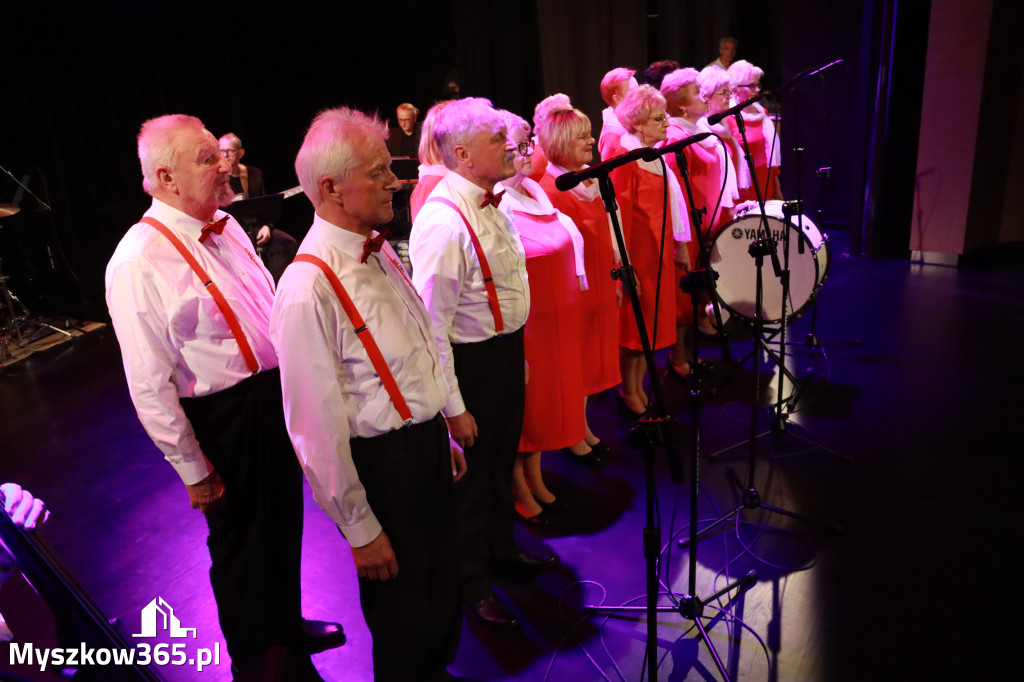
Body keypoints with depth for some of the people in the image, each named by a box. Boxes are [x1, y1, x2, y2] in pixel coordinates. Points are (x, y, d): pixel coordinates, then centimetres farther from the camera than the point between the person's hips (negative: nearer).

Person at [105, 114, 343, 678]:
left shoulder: (225, 227, 3)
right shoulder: (139, 263, -21)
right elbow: (150, 387, -20)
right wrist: (192, 469, -15)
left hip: (277, 397, 8)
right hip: (222, 420, -7)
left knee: (284, 523, 24)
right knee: (241, 543, 14)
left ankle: (285, 622, 51)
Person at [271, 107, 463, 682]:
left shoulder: (380, 253, 2)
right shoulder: (309, 291, -25)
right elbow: (317, 428, -22)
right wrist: (360, 530, -15)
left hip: (428, 444, 8)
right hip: (383, 465, -8)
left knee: (445, 593, 27)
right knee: (406, 618, 14)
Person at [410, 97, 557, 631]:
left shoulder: (490, 203, 4)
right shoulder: (443, 222, -26)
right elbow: (433, 323, -27)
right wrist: (453, 407, -24)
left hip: (508, 351, 9)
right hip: (471, 362, -8)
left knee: (502, 458, 26)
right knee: (471, 471, 12)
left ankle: (501, 545, 52)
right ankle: (472, 582, 36)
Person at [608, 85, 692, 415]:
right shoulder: (624, 158, -15)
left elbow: (672, 200, 15)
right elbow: (620, 214, -18)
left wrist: (678, 247, 14)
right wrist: (625, 267, -19)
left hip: (658, 254, 8)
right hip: (637, 256, -8)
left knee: (653, 325, 14)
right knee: (634, 326, 3)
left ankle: (639, 388, 28)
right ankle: (628, 391, 21)